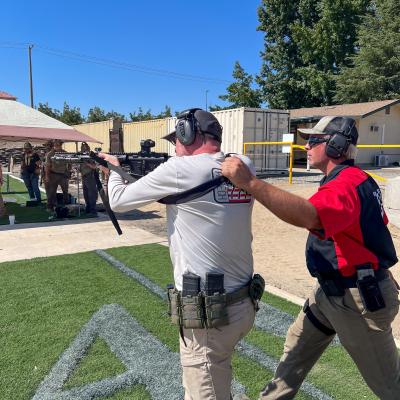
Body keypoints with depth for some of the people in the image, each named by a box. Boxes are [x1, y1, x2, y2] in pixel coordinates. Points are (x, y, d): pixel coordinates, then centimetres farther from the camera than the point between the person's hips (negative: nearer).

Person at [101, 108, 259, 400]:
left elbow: (119, 201, 0)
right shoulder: (243, 168, 2)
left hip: (207, 315, -7)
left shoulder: (179, 169, -14)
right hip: (243, 306, 7)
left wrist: (115, 170, 21)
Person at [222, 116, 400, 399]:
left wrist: (249, 182, -48)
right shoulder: (348, 179, 10)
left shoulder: (347, 182, -25)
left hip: (359, 298, -10)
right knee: (296, 346, 19)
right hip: (330, 290, 10)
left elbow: (308, 216, -46)